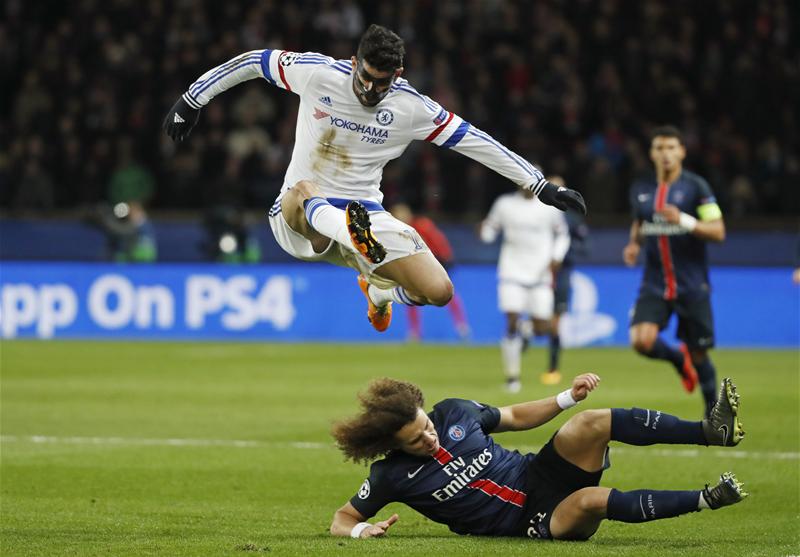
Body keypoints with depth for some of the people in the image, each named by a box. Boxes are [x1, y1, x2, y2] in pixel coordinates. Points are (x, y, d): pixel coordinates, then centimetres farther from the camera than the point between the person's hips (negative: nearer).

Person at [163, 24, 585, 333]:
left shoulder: (411, 108, -6)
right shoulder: (317, 73, -9)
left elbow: (477, 143, -4)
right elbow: (253, 61, 4)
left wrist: (542, 187, -5)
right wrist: (191, 101, 9)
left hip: (365, 214, 2)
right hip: (296, 215, -2)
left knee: (439, 292, -11)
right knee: (303, 192, -39)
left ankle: (380, 289, 24)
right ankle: (355, 239, -71)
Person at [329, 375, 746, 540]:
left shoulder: (453, 413, -1)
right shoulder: (392, 475, -11)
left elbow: (518, 417, 13)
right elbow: (341, 519, -3)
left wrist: (569, 397, 1)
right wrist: (362, 530, -26)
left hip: (538, 475, 5)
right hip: (532, 521, -5)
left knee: (593, 422, -22)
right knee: (591, 500, -35)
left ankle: (712, 430, -24)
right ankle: (706, 499, -29)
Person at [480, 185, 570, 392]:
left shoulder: (549, 207, 1)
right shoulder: (505, 204, 1)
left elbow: (562, 235, 14)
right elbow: (490, 231, 11)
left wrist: (556, 259, 0)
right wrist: (485, 230, -13)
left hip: (540, 273, 1)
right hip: (512, 273, -1)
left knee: (541, 328, -3)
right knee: (512, 323, -14)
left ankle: (526, 332, 35)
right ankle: (512, 376, -3)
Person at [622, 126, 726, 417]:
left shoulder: (695, 186, -5)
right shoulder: (641, 189, 8)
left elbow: (718, 231, -8)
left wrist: (684, 221, -23)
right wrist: (634, 244, 4)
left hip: (692, 286, -3)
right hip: (654, 284, 3)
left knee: (698, 354, 3)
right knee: (642, 341, -20)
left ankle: (713, 410, 26)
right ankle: (678, 359, 14)